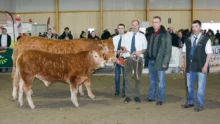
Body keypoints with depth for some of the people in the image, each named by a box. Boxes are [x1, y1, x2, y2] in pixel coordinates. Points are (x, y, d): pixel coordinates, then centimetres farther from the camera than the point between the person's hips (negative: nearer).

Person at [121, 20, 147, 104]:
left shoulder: (142, 36, 7)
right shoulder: (127, 35, 12)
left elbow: (145, 48, 6)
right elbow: (122, 45, 13)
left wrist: (140, 51, -15)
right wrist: (123, 48, -10)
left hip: (138, 58, 0)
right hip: (128, 58, 1)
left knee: (138, 78, 6)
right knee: (127, 78, 0)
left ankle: (137, 96, 16)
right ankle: (127, 96, 6)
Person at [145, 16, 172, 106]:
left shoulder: (166, 35, -7)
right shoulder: (151, 34, 12)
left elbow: (168, 50, -10)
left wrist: (165, 62, -15)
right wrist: (147, 58, 6)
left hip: (160, 61, -6)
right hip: (151, 61, 6)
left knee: (160, 81, 2)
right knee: (152, 80, 15)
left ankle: (160, 99, 10)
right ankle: (151, 96, 26)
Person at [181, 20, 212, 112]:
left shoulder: (205, 39, -6)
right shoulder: (189, 39, 7)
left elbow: (209, 53, -6)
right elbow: (185, 52, 13)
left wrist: (205, 66, -12)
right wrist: (185, 65, 8)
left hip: (201, 67, -4)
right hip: (190, 66, 4)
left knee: (201, 87, 2)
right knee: (189, 86, 15)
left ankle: (200, 105, 14)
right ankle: (190, 102, 30)